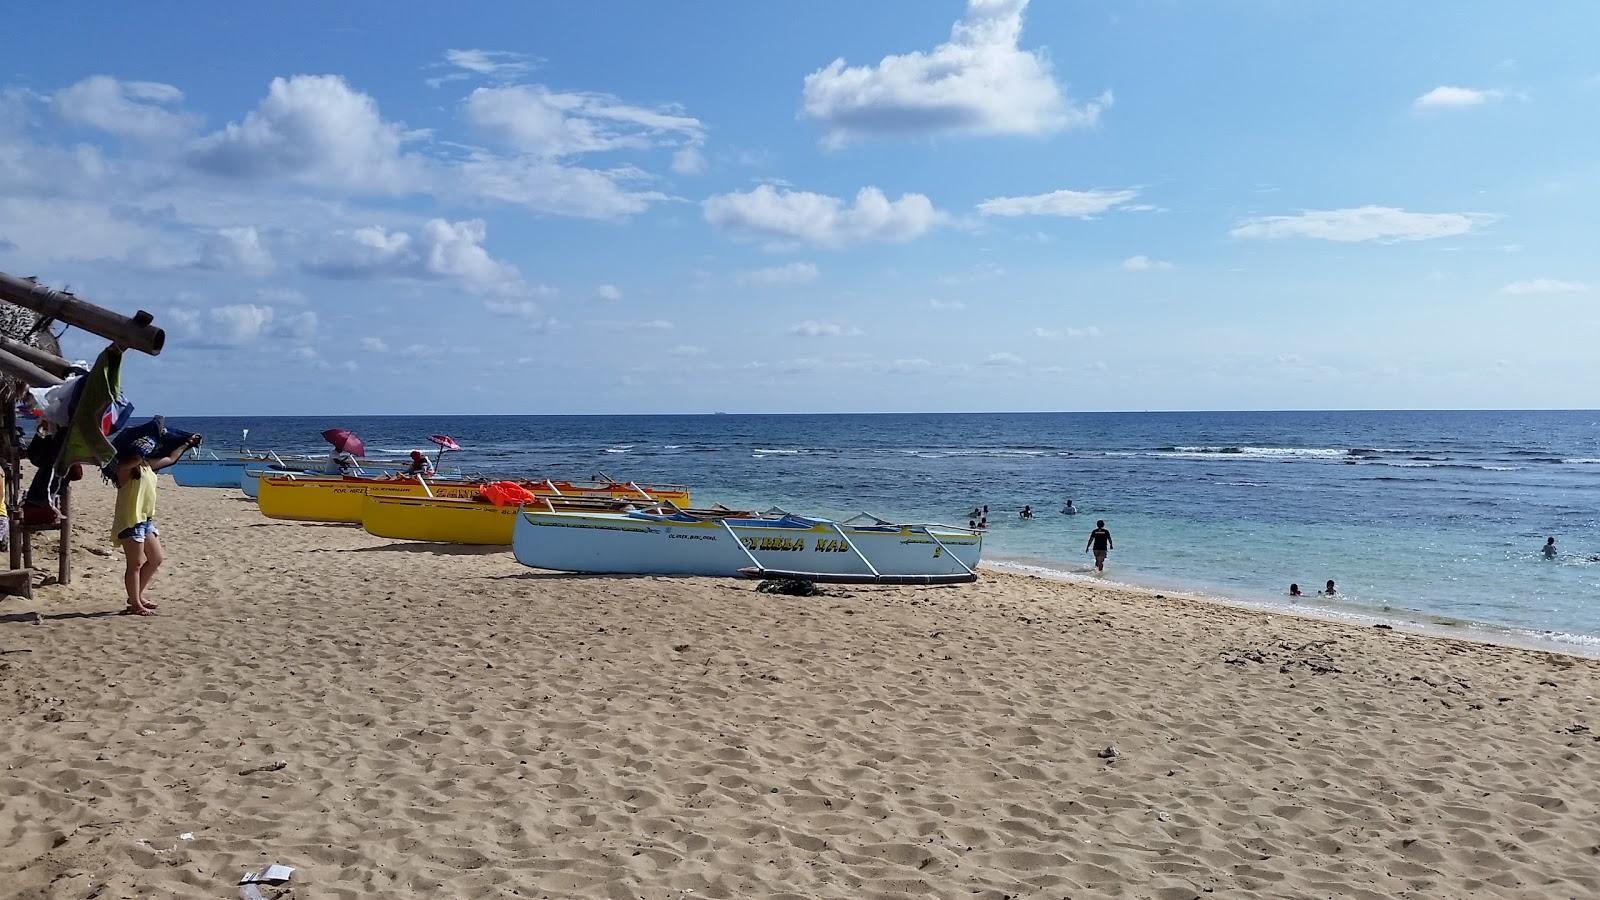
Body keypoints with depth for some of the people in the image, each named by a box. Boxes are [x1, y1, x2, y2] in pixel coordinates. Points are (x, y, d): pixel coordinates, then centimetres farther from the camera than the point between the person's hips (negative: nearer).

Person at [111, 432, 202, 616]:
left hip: (146, 519, 10)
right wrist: (146, 444, -24)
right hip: (130, 520, -10)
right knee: (136, 564, -4)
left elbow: (171, 458, 32)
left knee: (155, 560, 15)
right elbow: (135, 459, -37)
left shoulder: (147, 464, 15)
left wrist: (187, 444, 38)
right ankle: (136, 605, 4)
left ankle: (137, 596, 27)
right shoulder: (125, 466, -12)